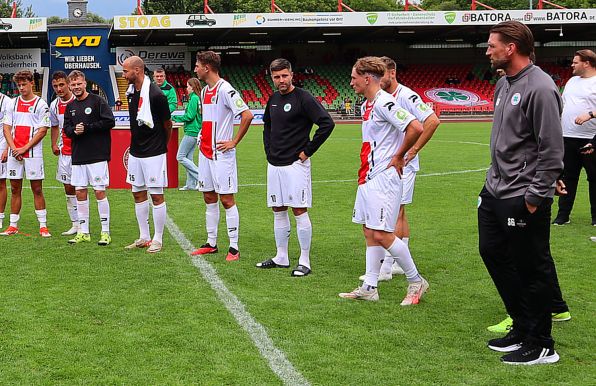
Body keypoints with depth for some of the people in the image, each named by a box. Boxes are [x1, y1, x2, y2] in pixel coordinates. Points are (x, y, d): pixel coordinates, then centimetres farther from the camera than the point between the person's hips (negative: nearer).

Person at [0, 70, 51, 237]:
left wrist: (24, 148, -11)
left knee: (37, 189, -2)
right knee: (15, 189, 7)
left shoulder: (41, 104, -2)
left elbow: (42, 130, -7)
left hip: (33, 153, -4)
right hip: (14, 153, 4)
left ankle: (43, 226, 3)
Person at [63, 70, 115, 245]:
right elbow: (66, 128, 14)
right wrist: (74, 131, -8)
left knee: (100, 192, -4)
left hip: (98, 155, -6)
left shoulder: (97, 101, -4)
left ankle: (105, 232, 4)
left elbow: (109, 121, -12)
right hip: (78, 157, 6)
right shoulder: (70, 106, 13)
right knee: (80, 192, 6)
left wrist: (87, 128, -13)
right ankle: (83, 232, 15)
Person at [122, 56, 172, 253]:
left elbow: (167, 124, -5)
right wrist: (136, 143, 16)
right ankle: (144, 237, 22)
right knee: (138, 194, 12)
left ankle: (158, 239, 8)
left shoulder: (155, 94, -17)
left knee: (156, 196, -1)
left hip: (154, 153, -8)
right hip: (135, 152, 8)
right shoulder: (131, 92, 6)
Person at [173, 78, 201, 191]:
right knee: (189, 158, 12)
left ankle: (200, 177, -9)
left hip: (191, 132, -10)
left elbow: (190, 116, -18)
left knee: (180, 157, -5)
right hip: (196, 132, 10)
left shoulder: (194, 99, -14)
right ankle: (191, 184, 13)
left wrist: (174, 118, -8)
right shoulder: (199, 98, 13)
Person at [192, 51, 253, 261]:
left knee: (226, 199, -5)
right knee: (209, 198, 12)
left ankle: (233, 247, -1)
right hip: (205, 152, 9)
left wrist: (234, 142, -16)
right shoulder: (204, 91, 14)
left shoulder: (225, 90, -14)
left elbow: (247, 115, -20)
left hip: (221, 154, -9)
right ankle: (211, 243, 20)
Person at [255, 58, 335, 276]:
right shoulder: (273, 99, 12)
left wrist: (308, 150, -14)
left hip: (295, 164, -7)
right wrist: (269, 149, 16)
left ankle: (304, 262, 1)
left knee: (299, 211, -6)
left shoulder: (303, 98, -11)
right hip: (274, 164, 7)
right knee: (278, 211, 11)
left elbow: (327, 123, -17)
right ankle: (281, 258, 21)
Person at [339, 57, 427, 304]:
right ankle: (369, 288, 15)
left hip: (384, 177, -10)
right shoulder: (367, 105, 14)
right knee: (369, 232, 10)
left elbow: (416, 128, -25)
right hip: (368, 177, 10)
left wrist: (398, 157, -14)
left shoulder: (384, 103, -16)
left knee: (381, 234, -8)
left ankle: (416, 281, 6)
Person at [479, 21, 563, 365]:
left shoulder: (540, 88, -18)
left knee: (532, 269, -1)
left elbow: (552, 150, -20)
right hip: (495, 191, 10)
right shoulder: (504, 84, 11)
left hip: (523, 200, -10)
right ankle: (523, 326, 32)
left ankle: (540, 345, 12)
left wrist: (535, 197, -19)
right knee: (493, 253, 18)